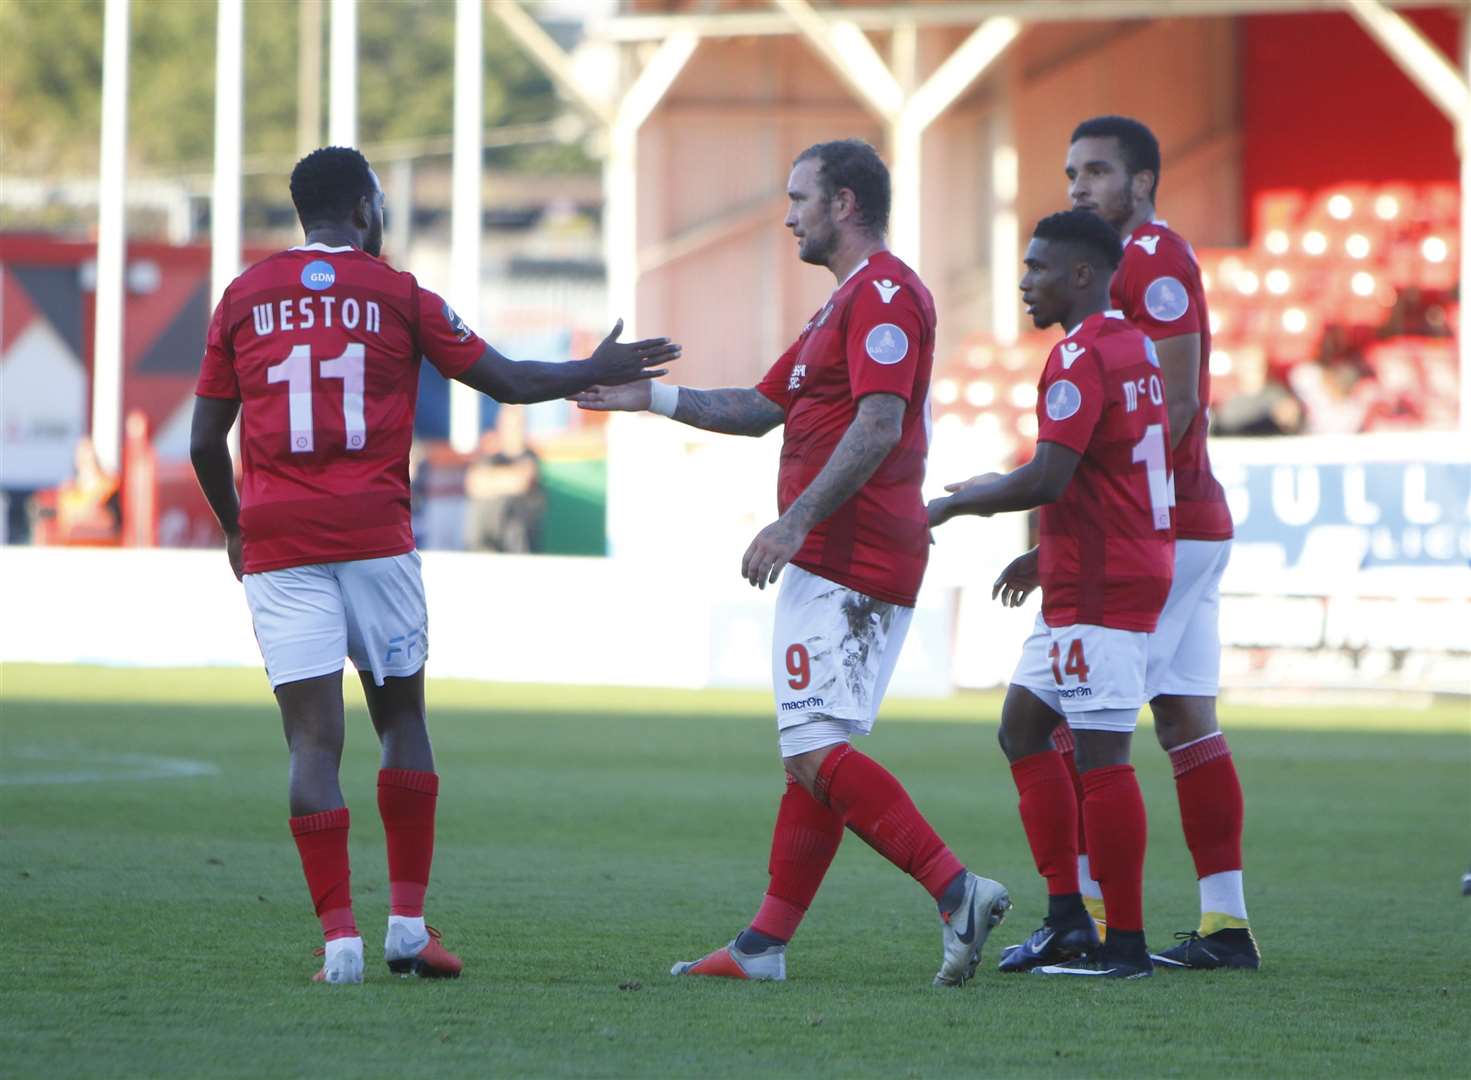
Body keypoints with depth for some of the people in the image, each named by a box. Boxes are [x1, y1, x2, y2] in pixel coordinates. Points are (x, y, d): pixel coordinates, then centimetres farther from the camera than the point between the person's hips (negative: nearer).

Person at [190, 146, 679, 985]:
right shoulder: (398, 296, 4)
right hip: (375, 535, -1)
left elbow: (206, 441, 11)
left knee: (314, 739, -2)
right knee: (402, 719, 13)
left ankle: (339, 937, -10)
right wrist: (600, 372, 26)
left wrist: (235, 526, 27)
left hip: (277, 544, 1)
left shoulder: (244, 300, 9)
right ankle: (409, 922, 10)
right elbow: (508, 382, 10)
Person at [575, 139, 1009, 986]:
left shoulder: (884, 294, -11)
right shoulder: (847, 302, 24)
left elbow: (879, 425, -22)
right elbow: (764, 407, 31)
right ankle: (765, 946, 11)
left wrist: (797, 520, -26)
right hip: (828, 564, 11)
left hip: (848, 562, -11)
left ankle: (957, 890, -20)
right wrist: (653, 396, 24)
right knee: (812, 759, 10)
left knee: (818, 754, -17)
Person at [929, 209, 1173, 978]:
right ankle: (1067, 921, 12)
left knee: (1100, 756, -7)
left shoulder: (1081, 357, -16)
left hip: (1100, 591, -11)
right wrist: (1045, 555, 24)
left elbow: (1047, 479, -23)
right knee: (1023, 729, 14)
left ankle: (1125, 942, -4)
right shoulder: (1134, 346, 15)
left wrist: (956, 505, -8)